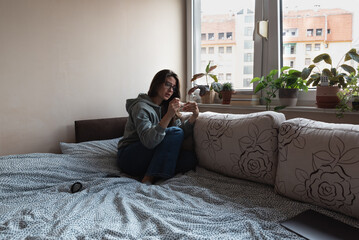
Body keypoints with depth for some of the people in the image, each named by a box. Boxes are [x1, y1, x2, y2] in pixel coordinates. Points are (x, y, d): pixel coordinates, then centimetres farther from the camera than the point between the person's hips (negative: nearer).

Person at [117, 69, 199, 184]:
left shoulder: (165, 107, 12)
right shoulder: (141, 107, -13)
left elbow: (183, 130, 2)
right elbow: (149, 141, -27)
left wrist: (194, 115, -15)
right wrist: (168, 115, -33)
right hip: (129, 157, -7)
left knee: (190, 158, -17)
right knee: (175, 132, -23)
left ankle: (147, 175, -20)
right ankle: (149, 178, -25)